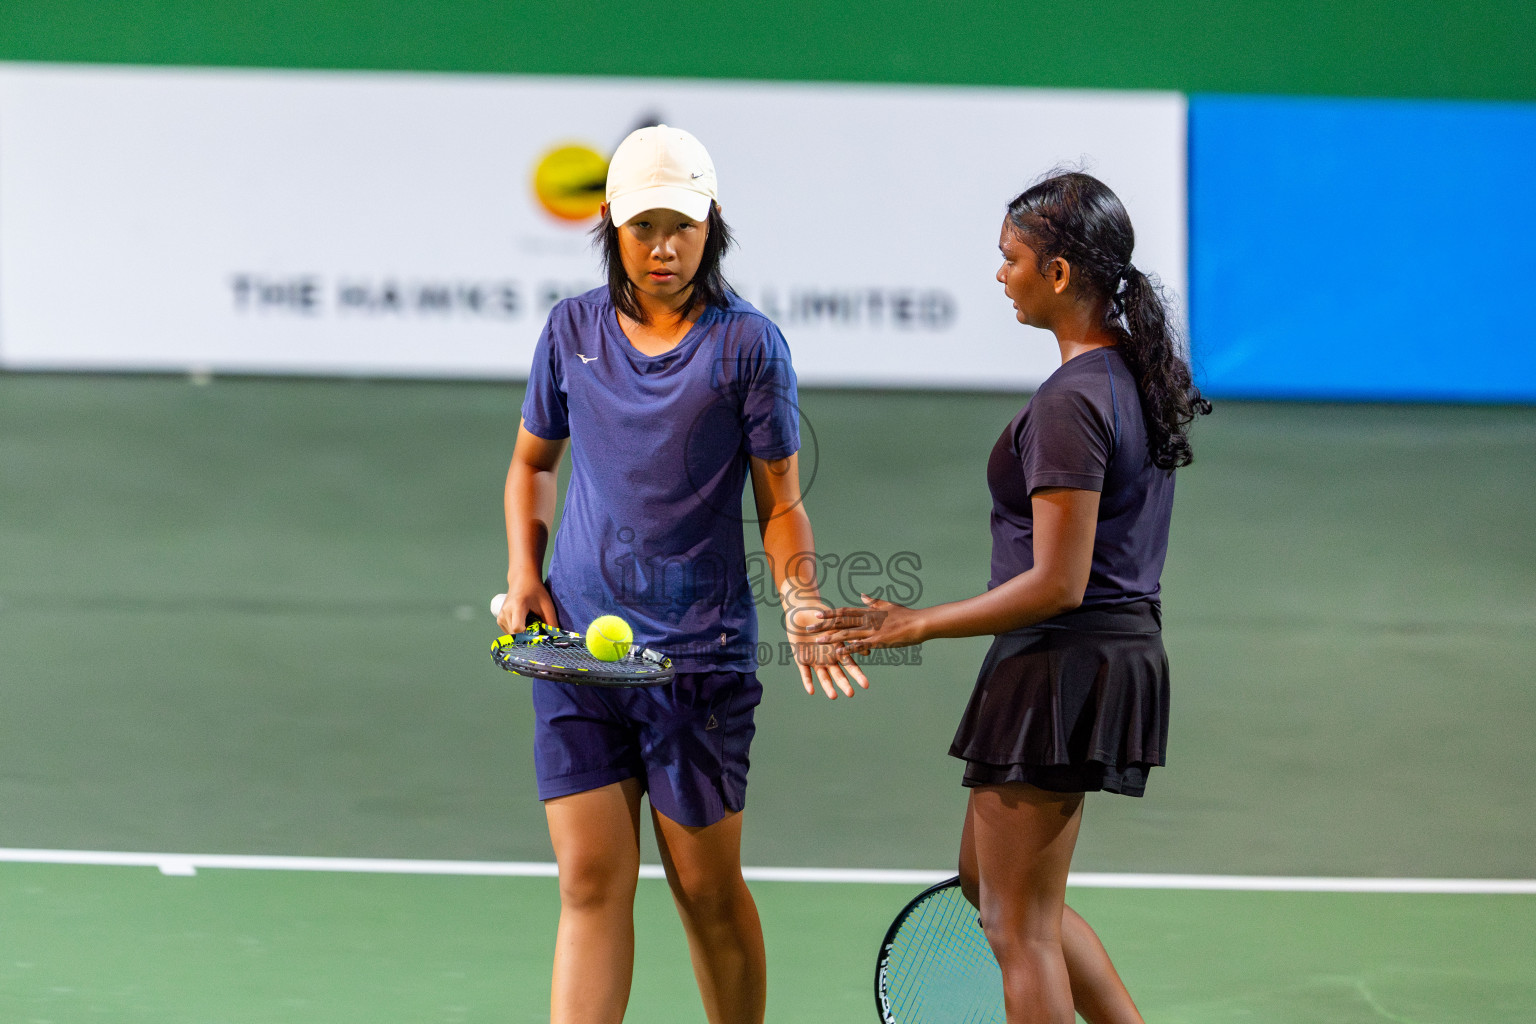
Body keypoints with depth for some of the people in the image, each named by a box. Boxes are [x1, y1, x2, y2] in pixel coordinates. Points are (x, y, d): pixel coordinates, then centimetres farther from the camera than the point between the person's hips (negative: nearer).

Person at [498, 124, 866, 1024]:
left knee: (708, 888, 5)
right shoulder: (574, 330, 6)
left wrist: (804, 608, -16)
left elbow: (780, 503, 0)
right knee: (592, 882, -5)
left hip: (700, 652, -2)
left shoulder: (748, 344, -3)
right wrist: (525, 574, 5)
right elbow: (533, 462, 20)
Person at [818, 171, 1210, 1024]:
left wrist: (918, 625, -17)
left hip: (1064, 665, -10)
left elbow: (1056, 584, -23)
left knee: (1018, 924, 0)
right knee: (988, 883, 22)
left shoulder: (1070, 403, -21)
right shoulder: (1141, 372, 8)